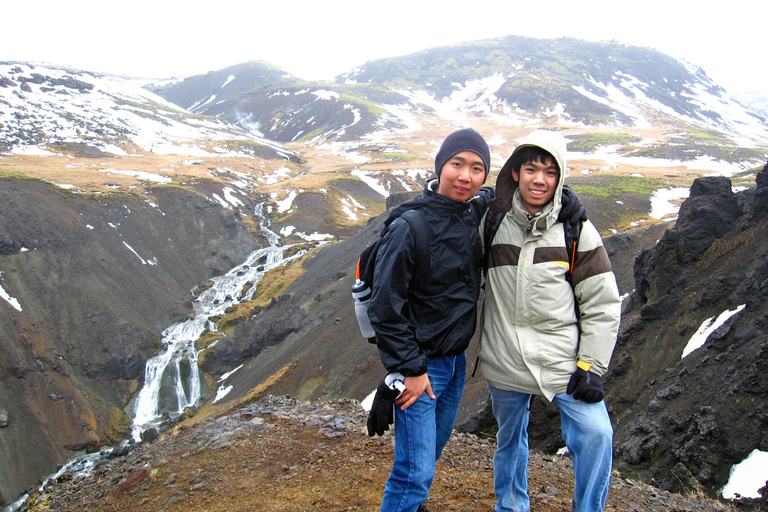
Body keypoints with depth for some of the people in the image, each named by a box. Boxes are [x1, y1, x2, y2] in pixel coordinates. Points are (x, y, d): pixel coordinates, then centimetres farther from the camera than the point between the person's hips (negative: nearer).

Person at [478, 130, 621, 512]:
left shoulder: (577, 230, -5)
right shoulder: (491, 222, -2)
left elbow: (603, 304, -3)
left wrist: (592, 366, -7)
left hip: (564, 361, -1)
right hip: (505, 362, 2)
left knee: (595, 433, -13)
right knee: (509, 440, 16)